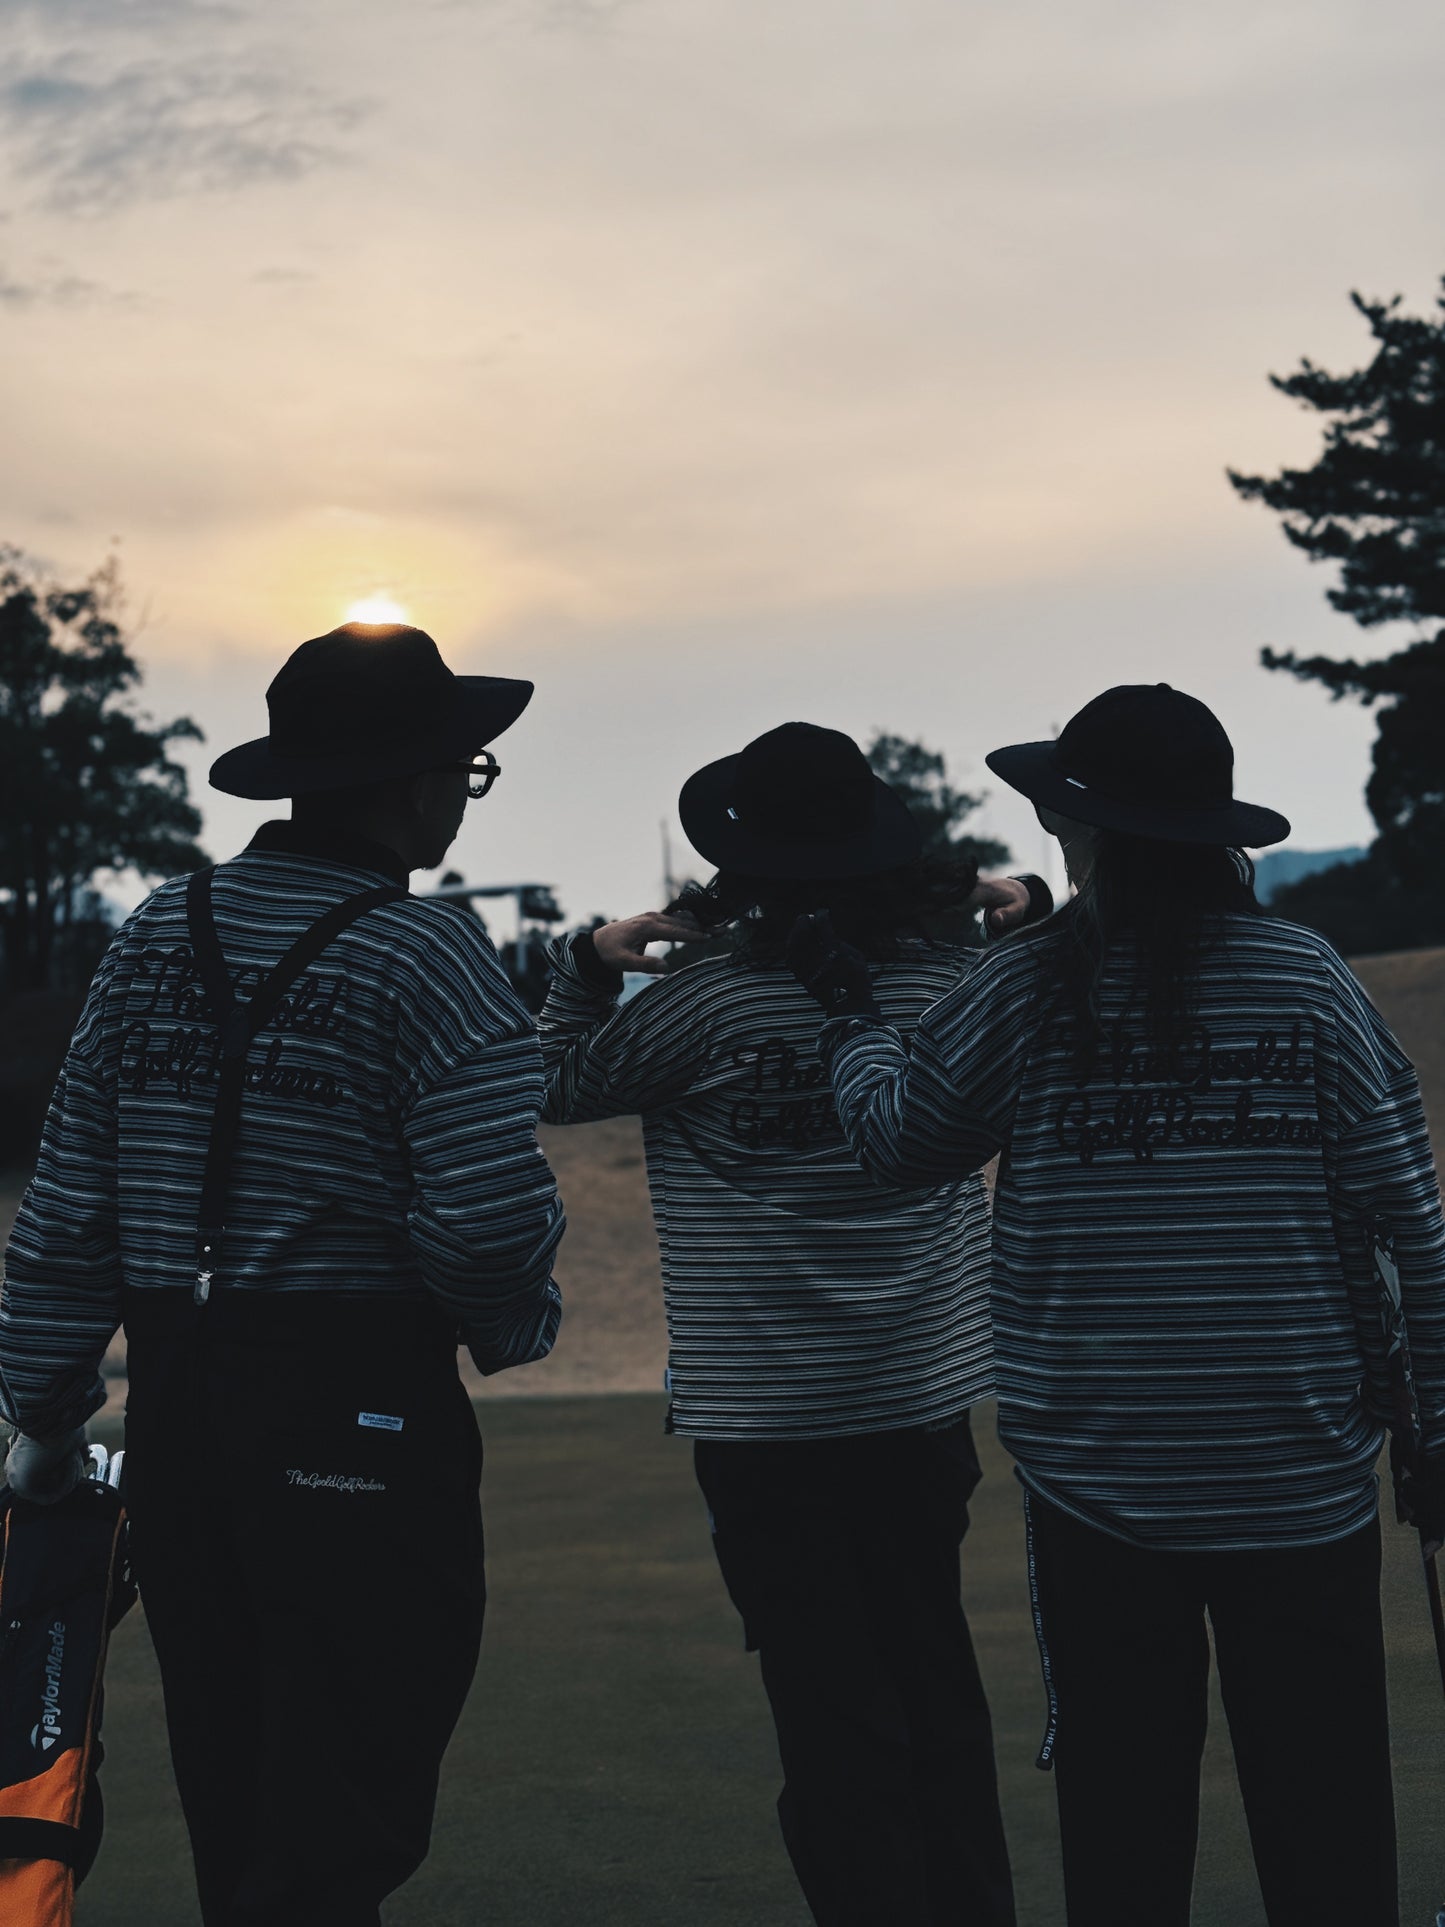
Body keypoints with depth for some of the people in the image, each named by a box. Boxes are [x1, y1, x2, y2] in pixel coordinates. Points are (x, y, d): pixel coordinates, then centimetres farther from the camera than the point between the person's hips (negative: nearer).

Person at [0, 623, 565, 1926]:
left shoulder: (158, 938, 8)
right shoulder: (428, 960, -10)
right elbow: (489, 1218, -18)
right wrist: (513, 1324, 3)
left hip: (175, 1410, 6)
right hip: (357, 1413, -6)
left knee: (234, 1813, 18)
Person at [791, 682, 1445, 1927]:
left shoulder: (1026, 993, -3)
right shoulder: (1305, 980, -2)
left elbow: (897, 1136, 10)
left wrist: (850, 1009, 27)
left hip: (1099, 1481, 0)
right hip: (1298, 1481, 0)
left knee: (1123, 1821, 8)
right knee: (1327, 1822, 4)